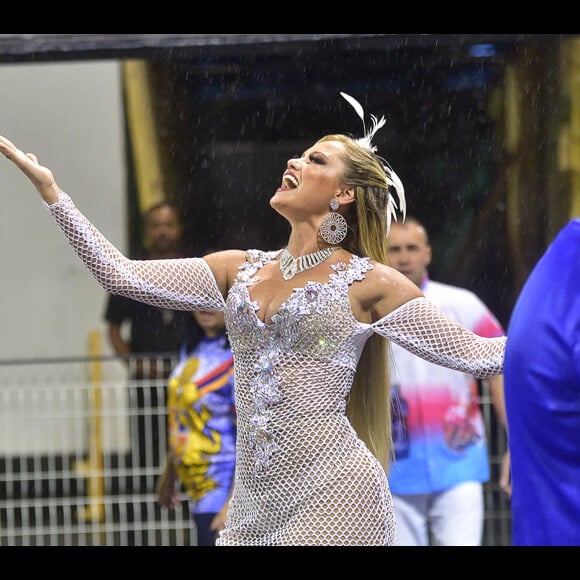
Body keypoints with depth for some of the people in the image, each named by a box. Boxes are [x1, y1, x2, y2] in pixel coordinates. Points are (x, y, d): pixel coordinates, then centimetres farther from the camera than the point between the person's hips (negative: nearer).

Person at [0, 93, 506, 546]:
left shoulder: (369, 283, 0)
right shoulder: (240, 271, 13)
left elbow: (474, 354, 1)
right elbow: (122, 275, 8)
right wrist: (48, 187, 6)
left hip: (333, 494, -5)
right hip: (255, 501, 5)